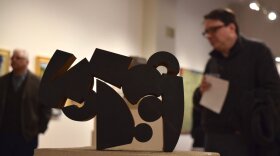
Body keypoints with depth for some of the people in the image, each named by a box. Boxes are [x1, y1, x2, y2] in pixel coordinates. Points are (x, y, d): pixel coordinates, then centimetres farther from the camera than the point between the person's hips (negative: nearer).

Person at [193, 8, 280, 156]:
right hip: (214, 139, 6)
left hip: (246, 140, -5)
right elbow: (199, 102, 19)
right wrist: (201, 92, -3)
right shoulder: (212, 62, 17)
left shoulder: (257, 51, 0)